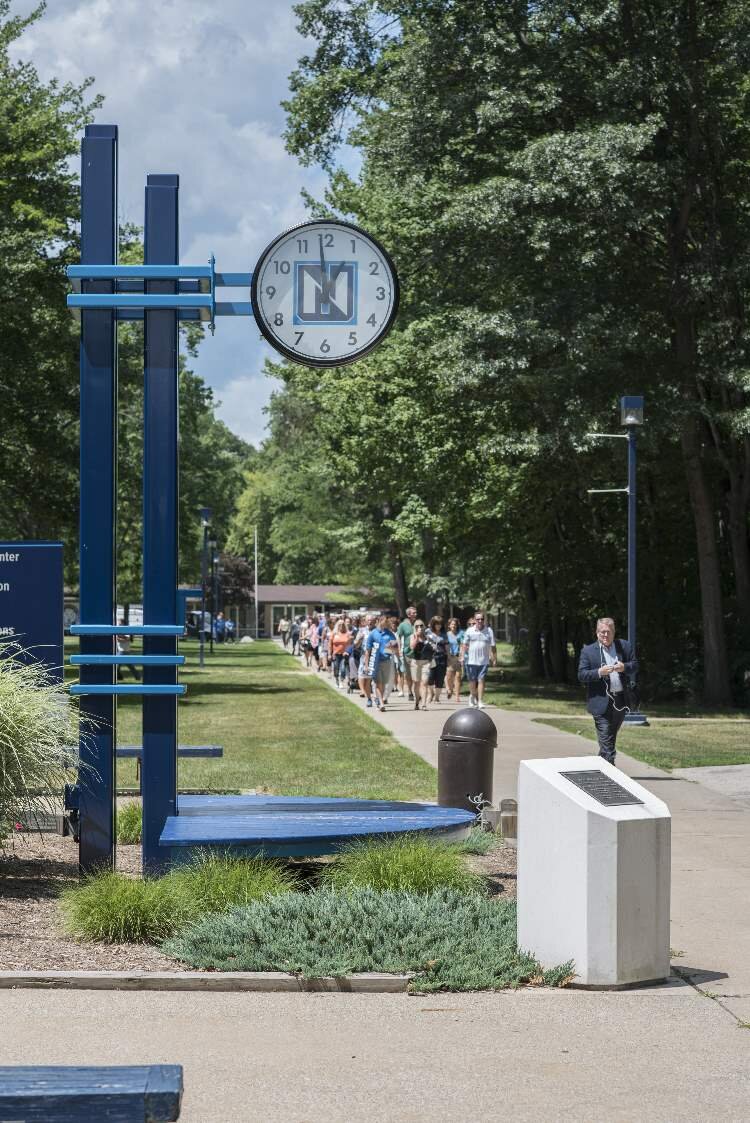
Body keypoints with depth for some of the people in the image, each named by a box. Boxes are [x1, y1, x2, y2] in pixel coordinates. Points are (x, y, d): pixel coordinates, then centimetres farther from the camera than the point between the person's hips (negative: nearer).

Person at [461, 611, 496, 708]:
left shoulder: (489, 631, 5)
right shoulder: (469, 631, 4)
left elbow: (493, 647, 7)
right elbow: (465, 645, 5)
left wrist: (495, 659, 5)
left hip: (484, 661, 0)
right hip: (471, 660, 0)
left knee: (481, 680, -6)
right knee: (472, 681, 7)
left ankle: (480, 701, -5)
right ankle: (473, 696, 33)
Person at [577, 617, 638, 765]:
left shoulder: (625, 646, 10)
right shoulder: (588, 651, 0)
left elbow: (635, 666, 11)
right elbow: (581, 675, -6)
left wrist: (624, 667, -11)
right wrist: (599, 672, -22)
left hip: (621, 702, 4)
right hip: (601, 702, -4)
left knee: (611, 740, 15)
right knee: (606, 743, -9)